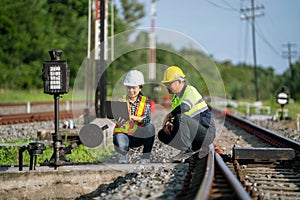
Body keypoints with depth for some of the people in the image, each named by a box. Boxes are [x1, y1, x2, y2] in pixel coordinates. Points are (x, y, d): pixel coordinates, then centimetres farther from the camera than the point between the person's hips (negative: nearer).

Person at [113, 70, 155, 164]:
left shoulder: (145, 101, 0)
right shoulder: (122, 100, -4)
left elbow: (147, 119, -19)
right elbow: (119, 123, -19)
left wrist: (131, 117, -36)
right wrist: (120, 122, -45)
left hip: (138, 136, 1)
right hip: (123, 133, -1)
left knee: (150, 127, -30)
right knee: (121, 146, -35)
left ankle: (146, 156, -15)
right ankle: (124, 153, 5)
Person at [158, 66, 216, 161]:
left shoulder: (190, 90, -13)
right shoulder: (176, 97, 15)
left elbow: (184, 107, -33)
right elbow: (173, 115, 16)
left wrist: (168, 116, -19)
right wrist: (167, 124, -8)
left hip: (207, 133, -9)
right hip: (194, 133, 9)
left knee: (180, 117, -32)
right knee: (162, 135, 3)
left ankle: (187, 150, -18)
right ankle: (197, 148, 2)